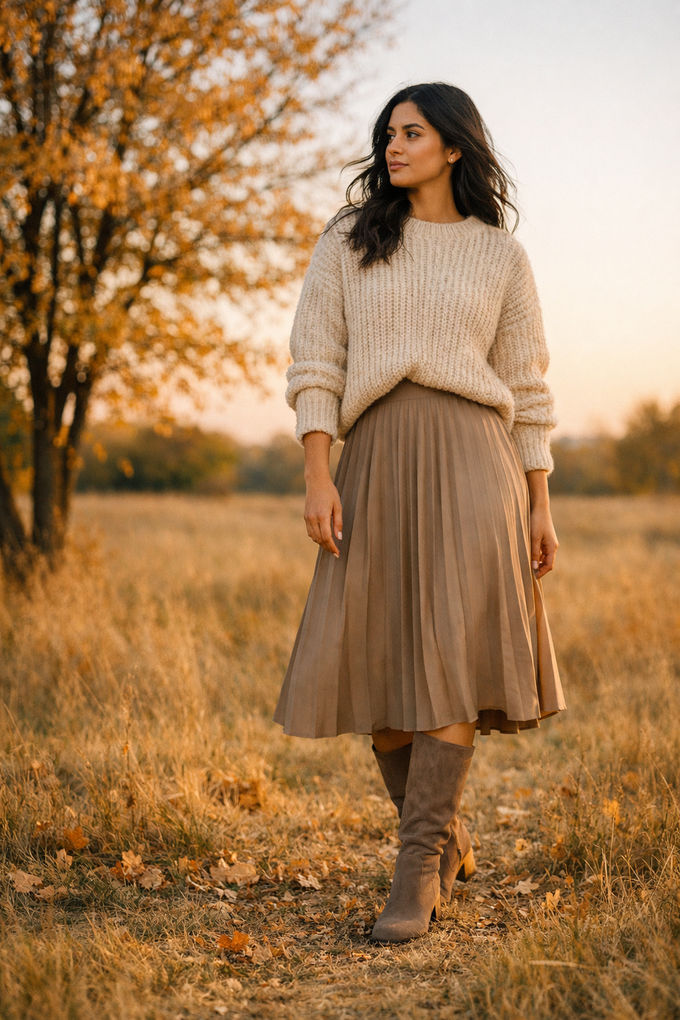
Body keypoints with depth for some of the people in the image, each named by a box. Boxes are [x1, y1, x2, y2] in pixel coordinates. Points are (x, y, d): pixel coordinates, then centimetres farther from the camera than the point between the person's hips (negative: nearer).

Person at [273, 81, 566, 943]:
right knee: (376, 670, 0)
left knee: (453, 653, -16)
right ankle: (445, 839, 20)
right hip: (375, 460, 2)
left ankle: (418, 868, -13)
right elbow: (314, 363, 5)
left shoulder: (501, 256, 12)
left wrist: (539, 506, 6)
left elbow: (527, 386, 12)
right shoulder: (347, 242, 12)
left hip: (469, 457, -1)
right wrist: (316, 476, -7)